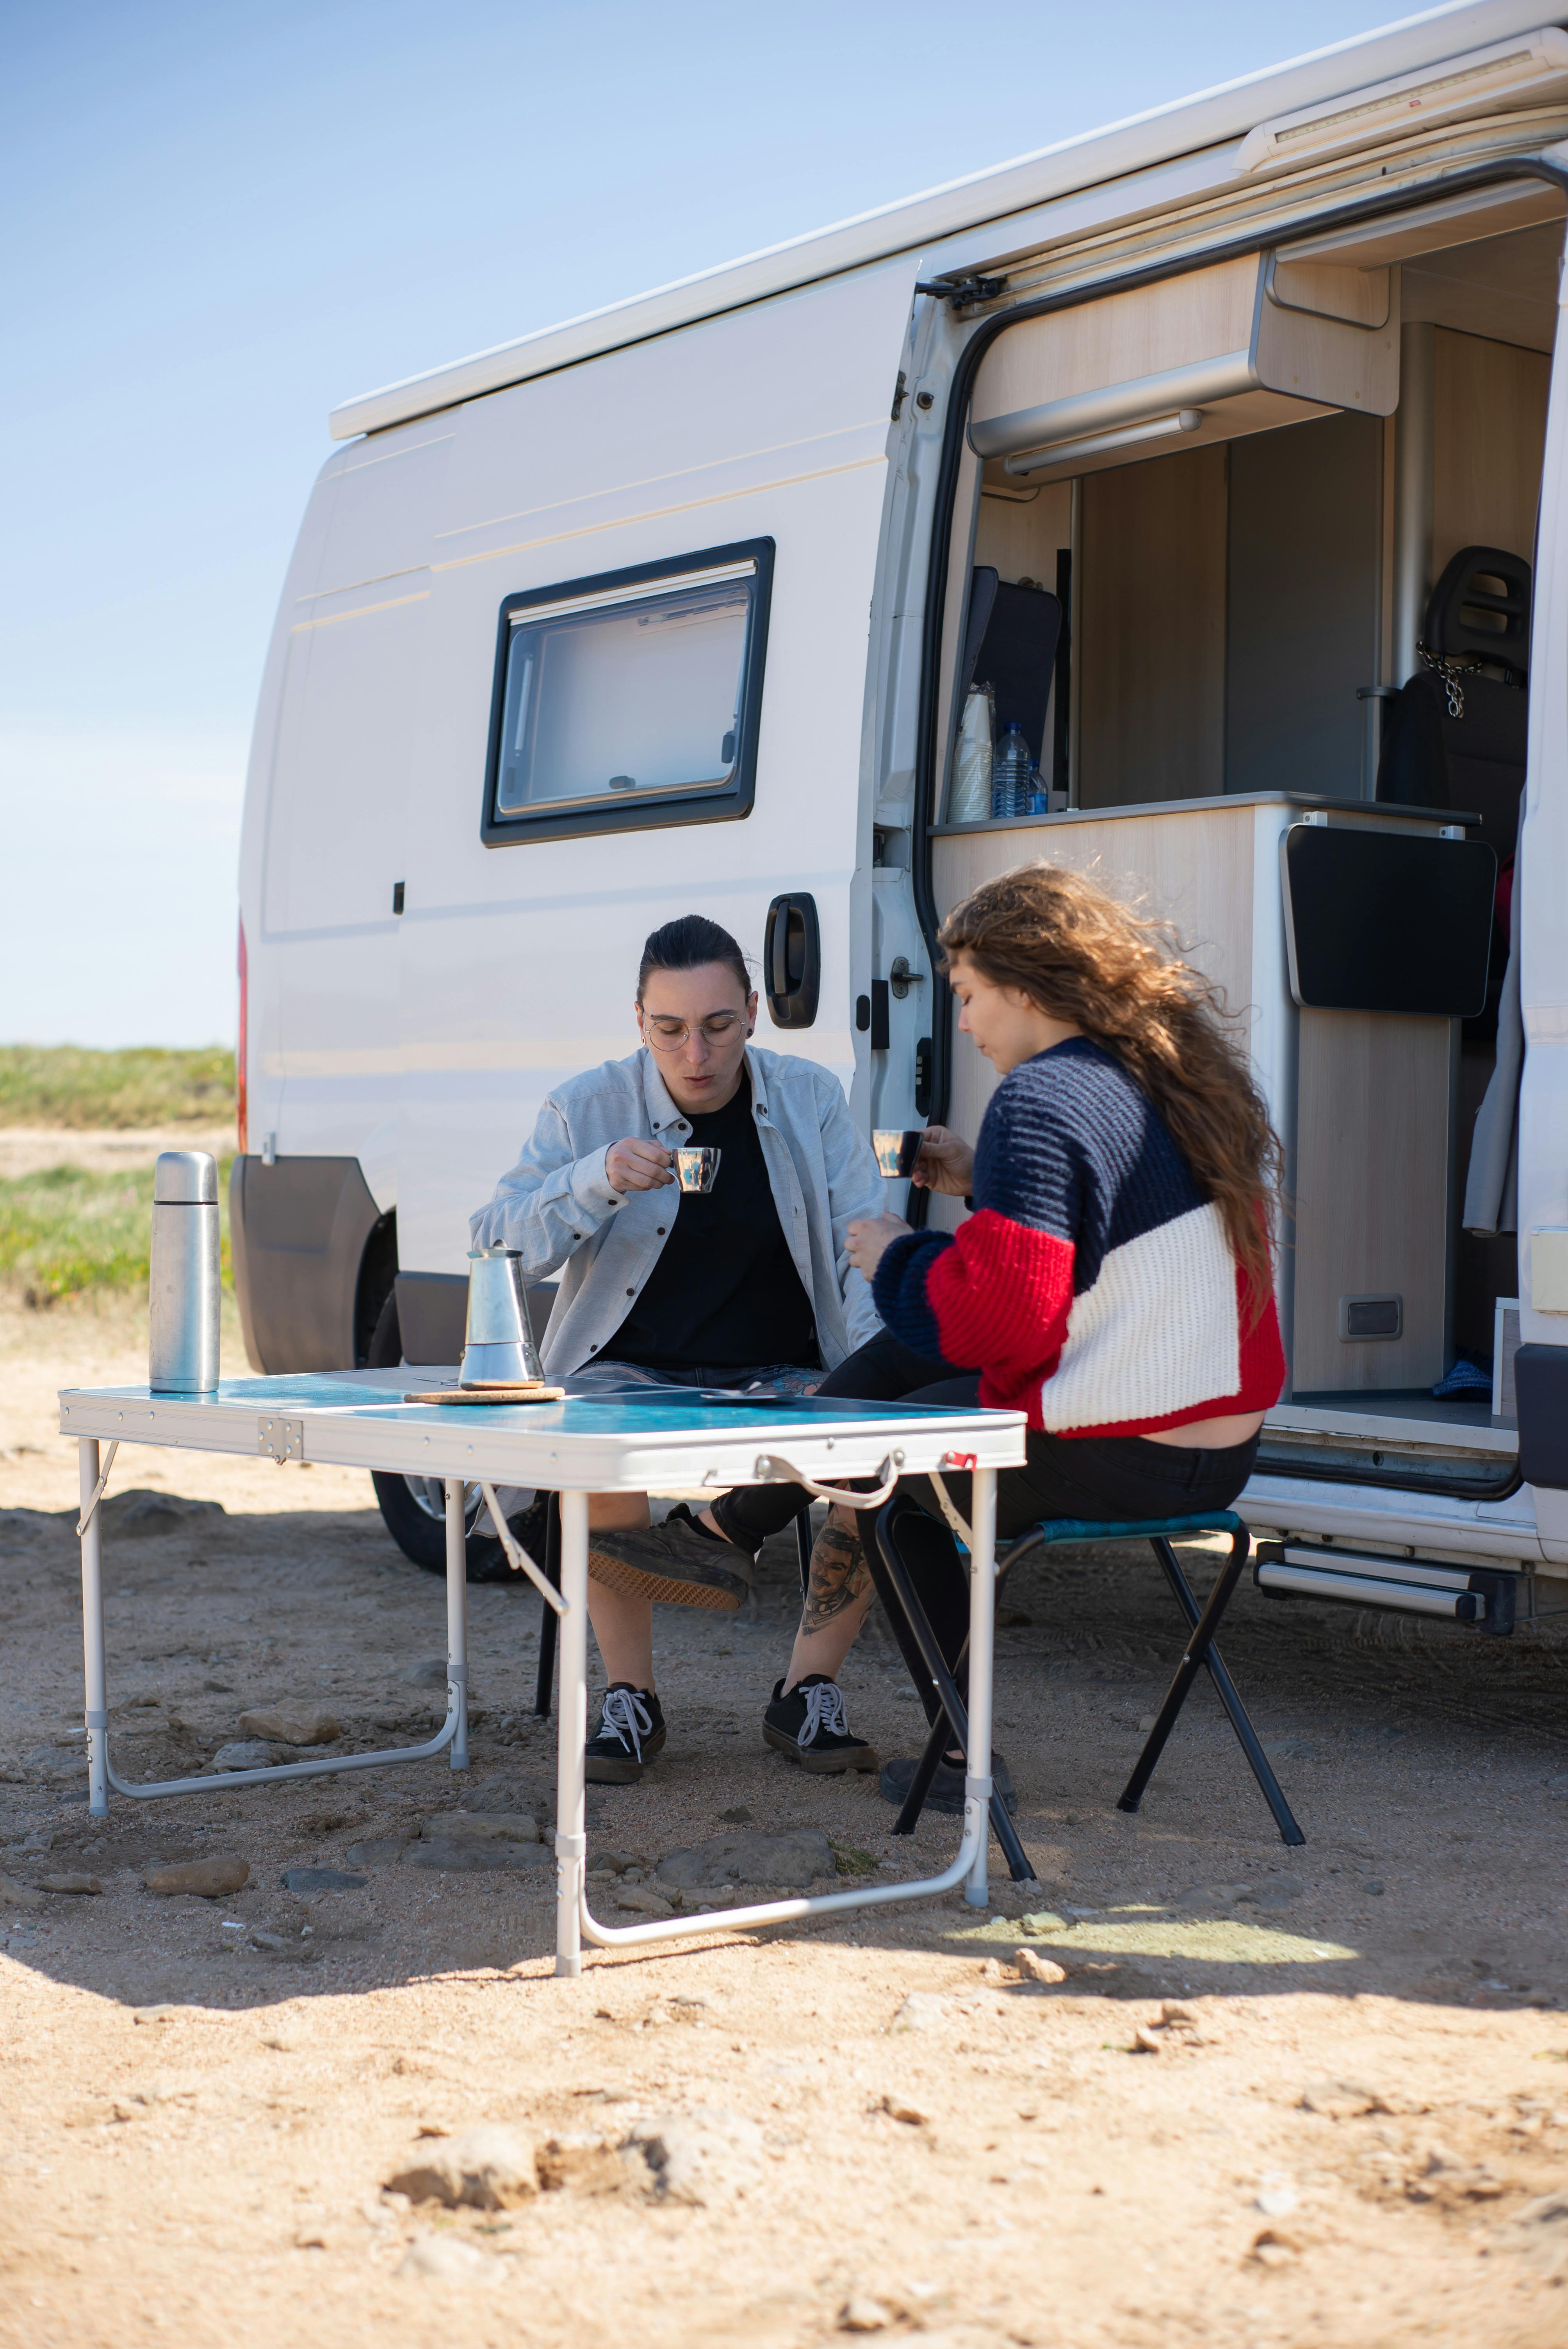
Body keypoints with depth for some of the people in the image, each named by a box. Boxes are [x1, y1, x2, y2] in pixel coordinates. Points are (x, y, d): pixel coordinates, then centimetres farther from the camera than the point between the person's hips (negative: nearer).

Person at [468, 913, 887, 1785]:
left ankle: (812, 1690, -10)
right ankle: (631, 1699, -15)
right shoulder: (588, 1108, -1)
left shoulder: (812, 1100, 1)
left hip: (781, 1377, 1)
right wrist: (595, 1182, -25)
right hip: (629, 1371, -1)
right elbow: (493, 1244, -7)